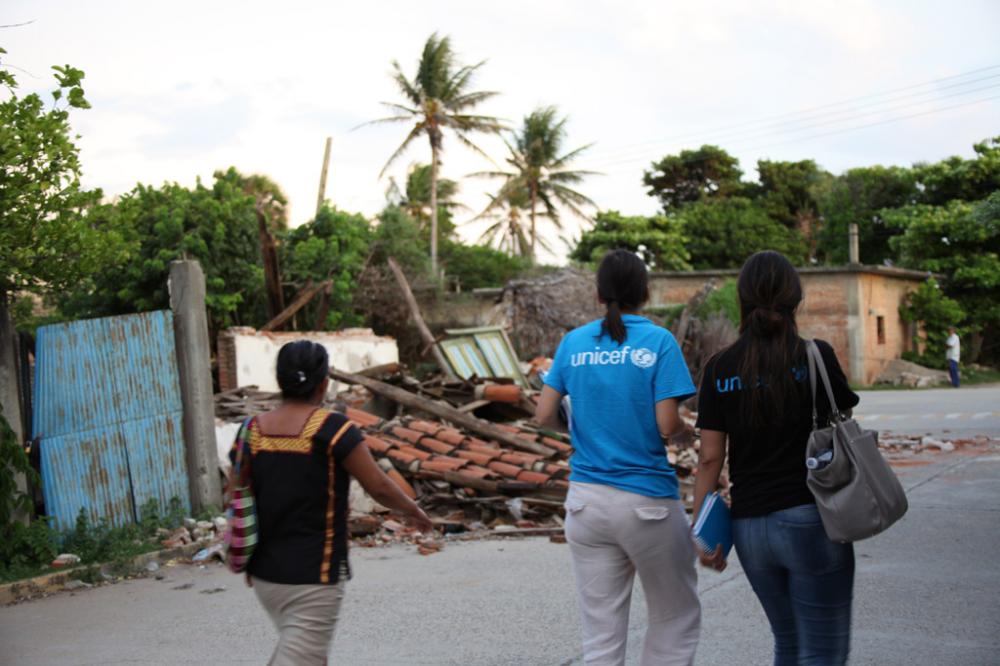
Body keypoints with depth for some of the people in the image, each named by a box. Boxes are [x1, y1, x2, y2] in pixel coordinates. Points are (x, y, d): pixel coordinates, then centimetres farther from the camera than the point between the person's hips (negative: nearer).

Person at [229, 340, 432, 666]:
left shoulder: (251, 431, 0)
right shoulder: (332, 429, -14)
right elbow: (379, 486, -10)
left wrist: (248, 563, 19)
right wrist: (413, 510, 10)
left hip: (264, 574, 6)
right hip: (312, 578, -6)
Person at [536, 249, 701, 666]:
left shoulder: (574, 342, 4)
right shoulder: (658, 341, -7)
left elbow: (544, 417, 3)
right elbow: (667, 425, -13)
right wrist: (684, 427, 9)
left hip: (586, 501, 4)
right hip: (647, 501, -3)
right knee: (675, 620, 16)